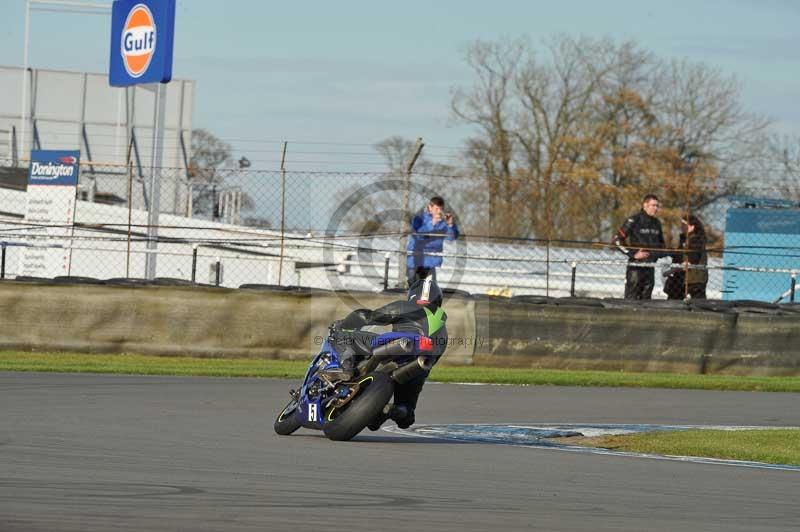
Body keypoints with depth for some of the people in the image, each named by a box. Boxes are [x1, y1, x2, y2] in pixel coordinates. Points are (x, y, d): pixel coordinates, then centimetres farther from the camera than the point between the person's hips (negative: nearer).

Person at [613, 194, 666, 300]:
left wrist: (659, 253, 7)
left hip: (650, 266, 7)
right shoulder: (634, 221, -8)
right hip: (636, 264, -7)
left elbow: (661, 243, 29)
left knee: (646, 298, 8)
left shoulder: (656, 223, 13)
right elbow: (617, 239, -11)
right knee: (631, 298, -10)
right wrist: (633, 254, -15)